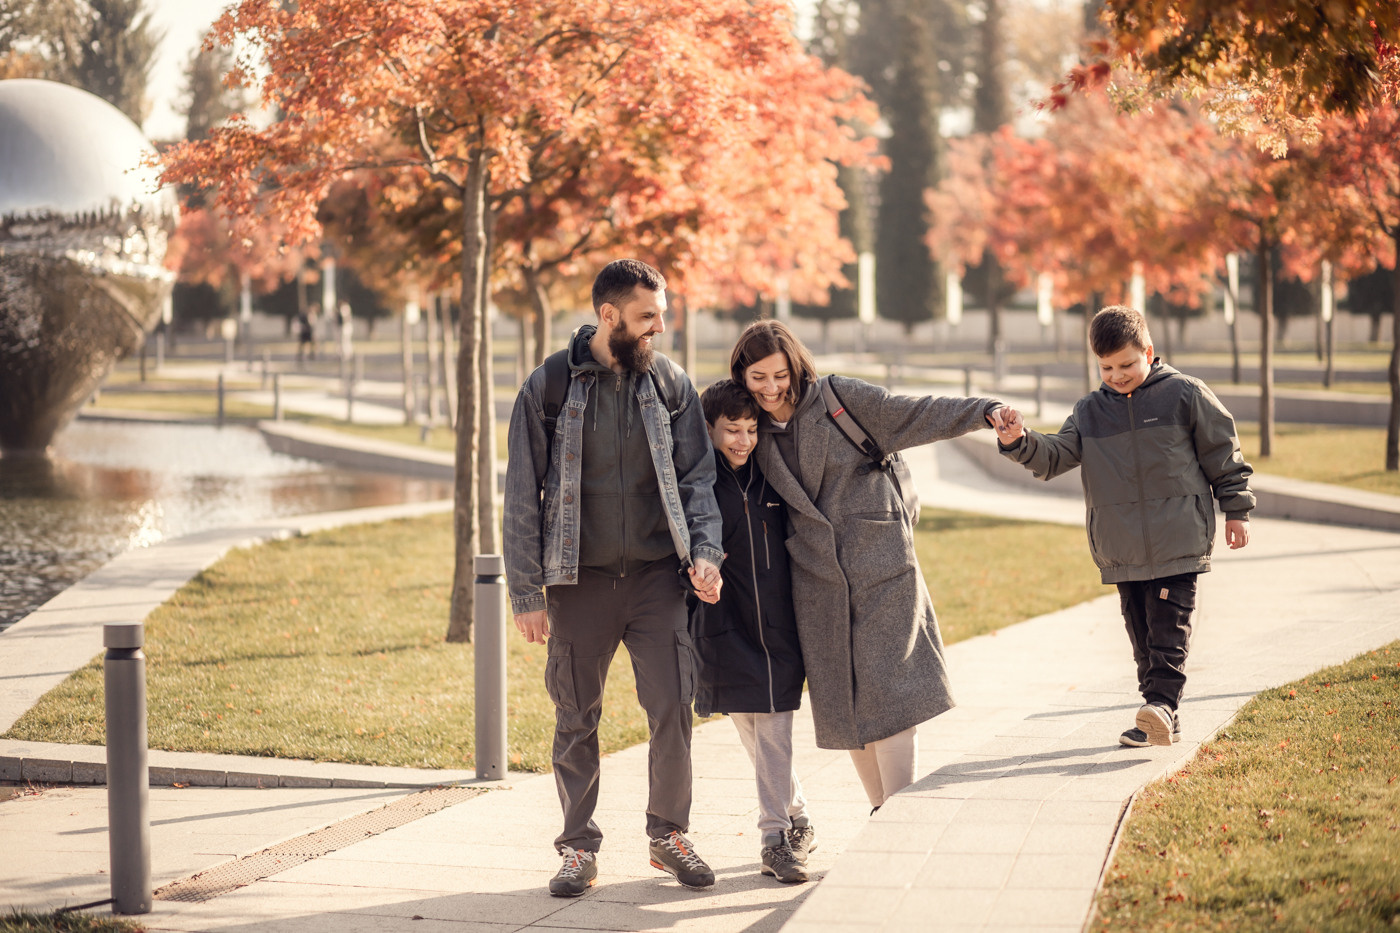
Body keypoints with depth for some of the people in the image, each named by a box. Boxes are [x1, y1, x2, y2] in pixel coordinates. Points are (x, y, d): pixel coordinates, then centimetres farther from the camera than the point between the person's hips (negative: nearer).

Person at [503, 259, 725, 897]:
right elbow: (523, 497, -1)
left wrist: (705, 551, -10)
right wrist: (526, 593, -4)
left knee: (673, 709, -3)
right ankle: (579, 848, 19)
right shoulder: (548, 389, -3)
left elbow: (697, 474, 7)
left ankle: (669, 835, 16)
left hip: (657, 576, 1)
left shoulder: (670, 384, 4)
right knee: (576, 720, 5)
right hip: (580, 581, -1)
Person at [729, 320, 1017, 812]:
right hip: (817, 582, 4)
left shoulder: (840, 398, -3)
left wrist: (984, 411, -16)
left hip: (881, 568, -4)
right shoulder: (756, 433, 9)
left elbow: (918, 415, -5)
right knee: (843, 704, 5)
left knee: (887, 693, -10)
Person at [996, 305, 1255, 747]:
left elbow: (1223, 453, 5)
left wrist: (1236, 510, 5)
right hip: (1121, 550, 4)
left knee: (1169, 626, -13)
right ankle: (1162, 721, 13)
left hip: (1178, 539, -4)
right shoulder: (1089, 411, 8)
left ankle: (1163, 703, -21)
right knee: (1141, 629, 7)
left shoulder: (1185, 395, -1)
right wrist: (1020, 442, -20)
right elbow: (1055, 456, 0)